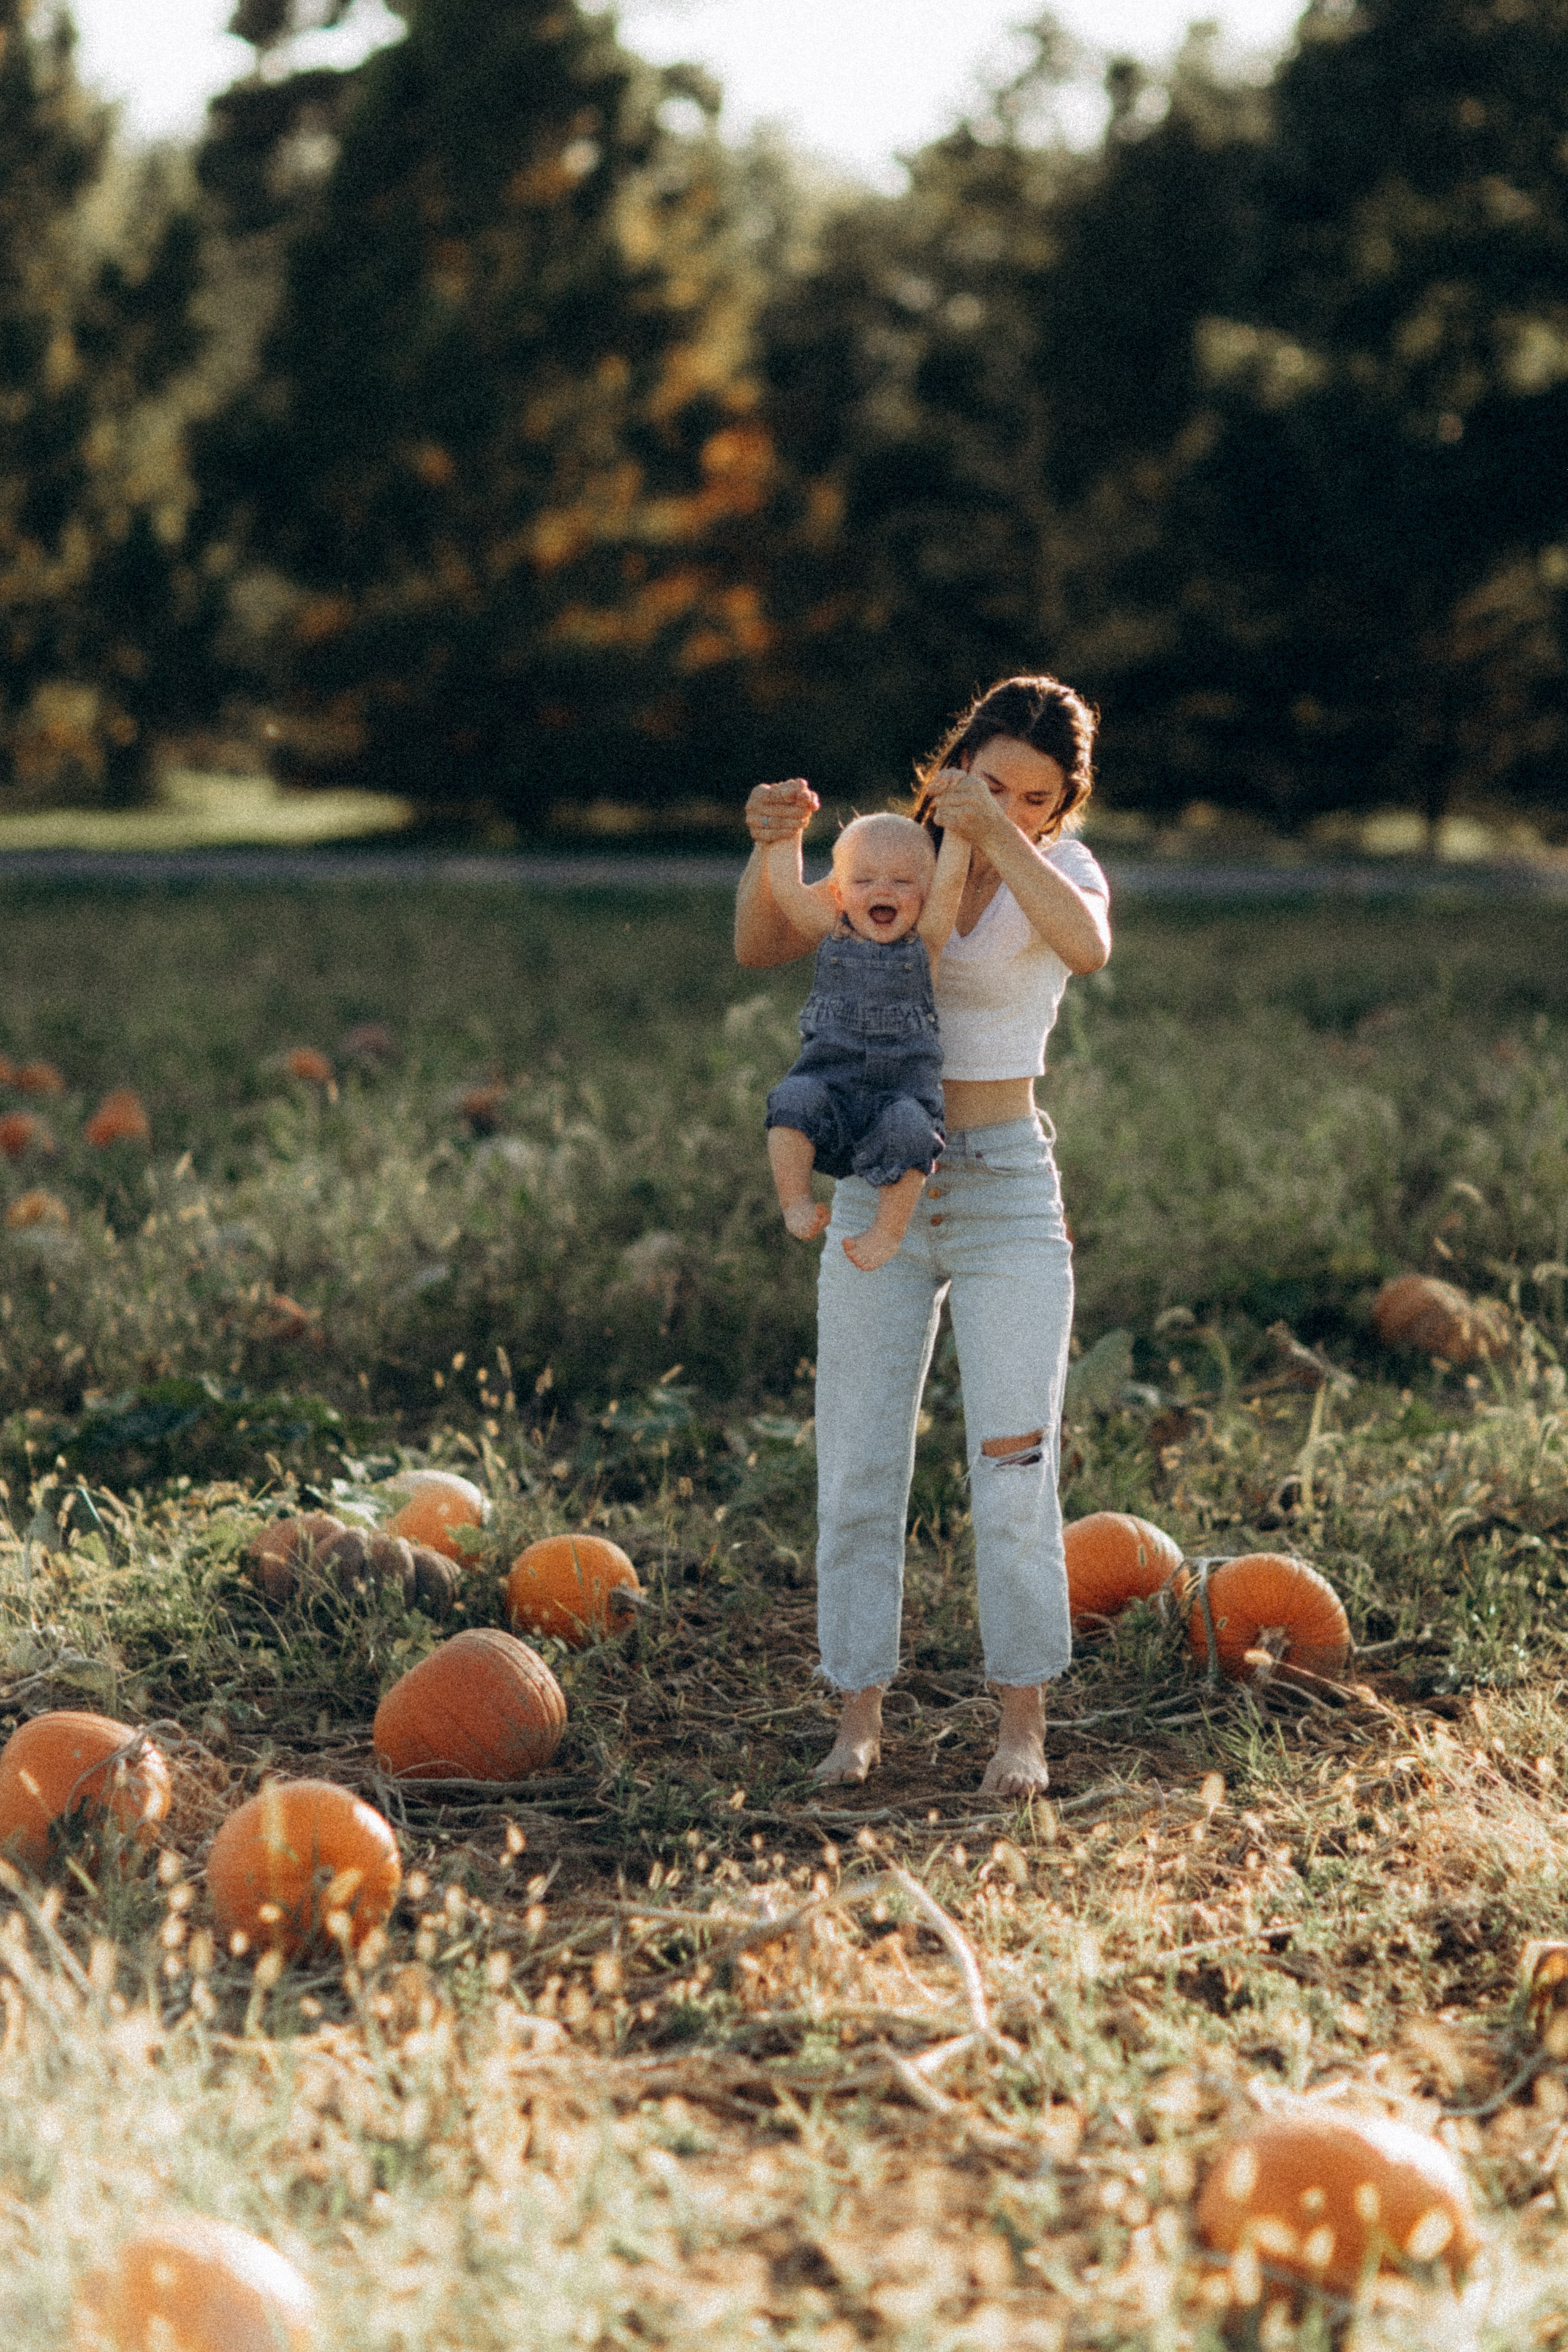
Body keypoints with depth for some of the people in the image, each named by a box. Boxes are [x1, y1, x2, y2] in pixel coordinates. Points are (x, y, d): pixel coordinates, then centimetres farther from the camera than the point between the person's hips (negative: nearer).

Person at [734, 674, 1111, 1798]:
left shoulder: (1064, 869, -3)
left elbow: (1089, 947, -27)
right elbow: (763, 946, -5)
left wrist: (999, 836, -37)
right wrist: (769, 846, -23)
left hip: (1009, 1194, -3)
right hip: (881, 1194, 3)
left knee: (1014, 1468, -5)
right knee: (858, 1471, 3)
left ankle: (1024, 1720, 7)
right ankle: (861, 1713, 12)